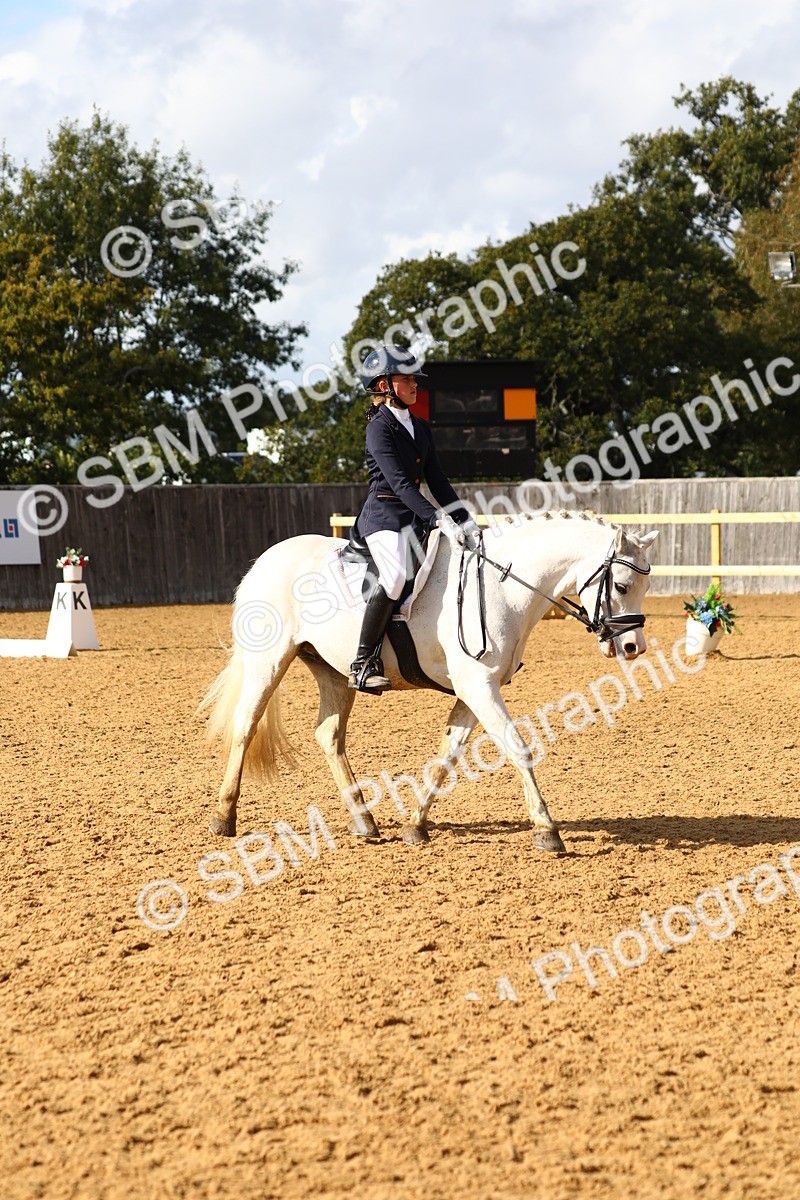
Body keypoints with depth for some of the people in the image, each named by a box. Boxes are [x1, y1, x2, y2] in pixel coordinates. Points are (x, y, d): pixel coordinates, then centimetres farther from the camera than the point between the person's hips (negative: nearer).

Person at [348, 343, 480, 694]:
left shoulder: (421, 428, 16)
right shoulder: (380, 428, -9)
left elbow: (437, 481, 17)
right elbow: (399, 482, -19)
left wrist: (466, 521, 6)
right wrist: (439, 520, -26)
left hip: (414, 518, 9)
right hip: (383, 515, -9)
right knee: (395, 575, -32)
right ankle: (363, 663, -26)